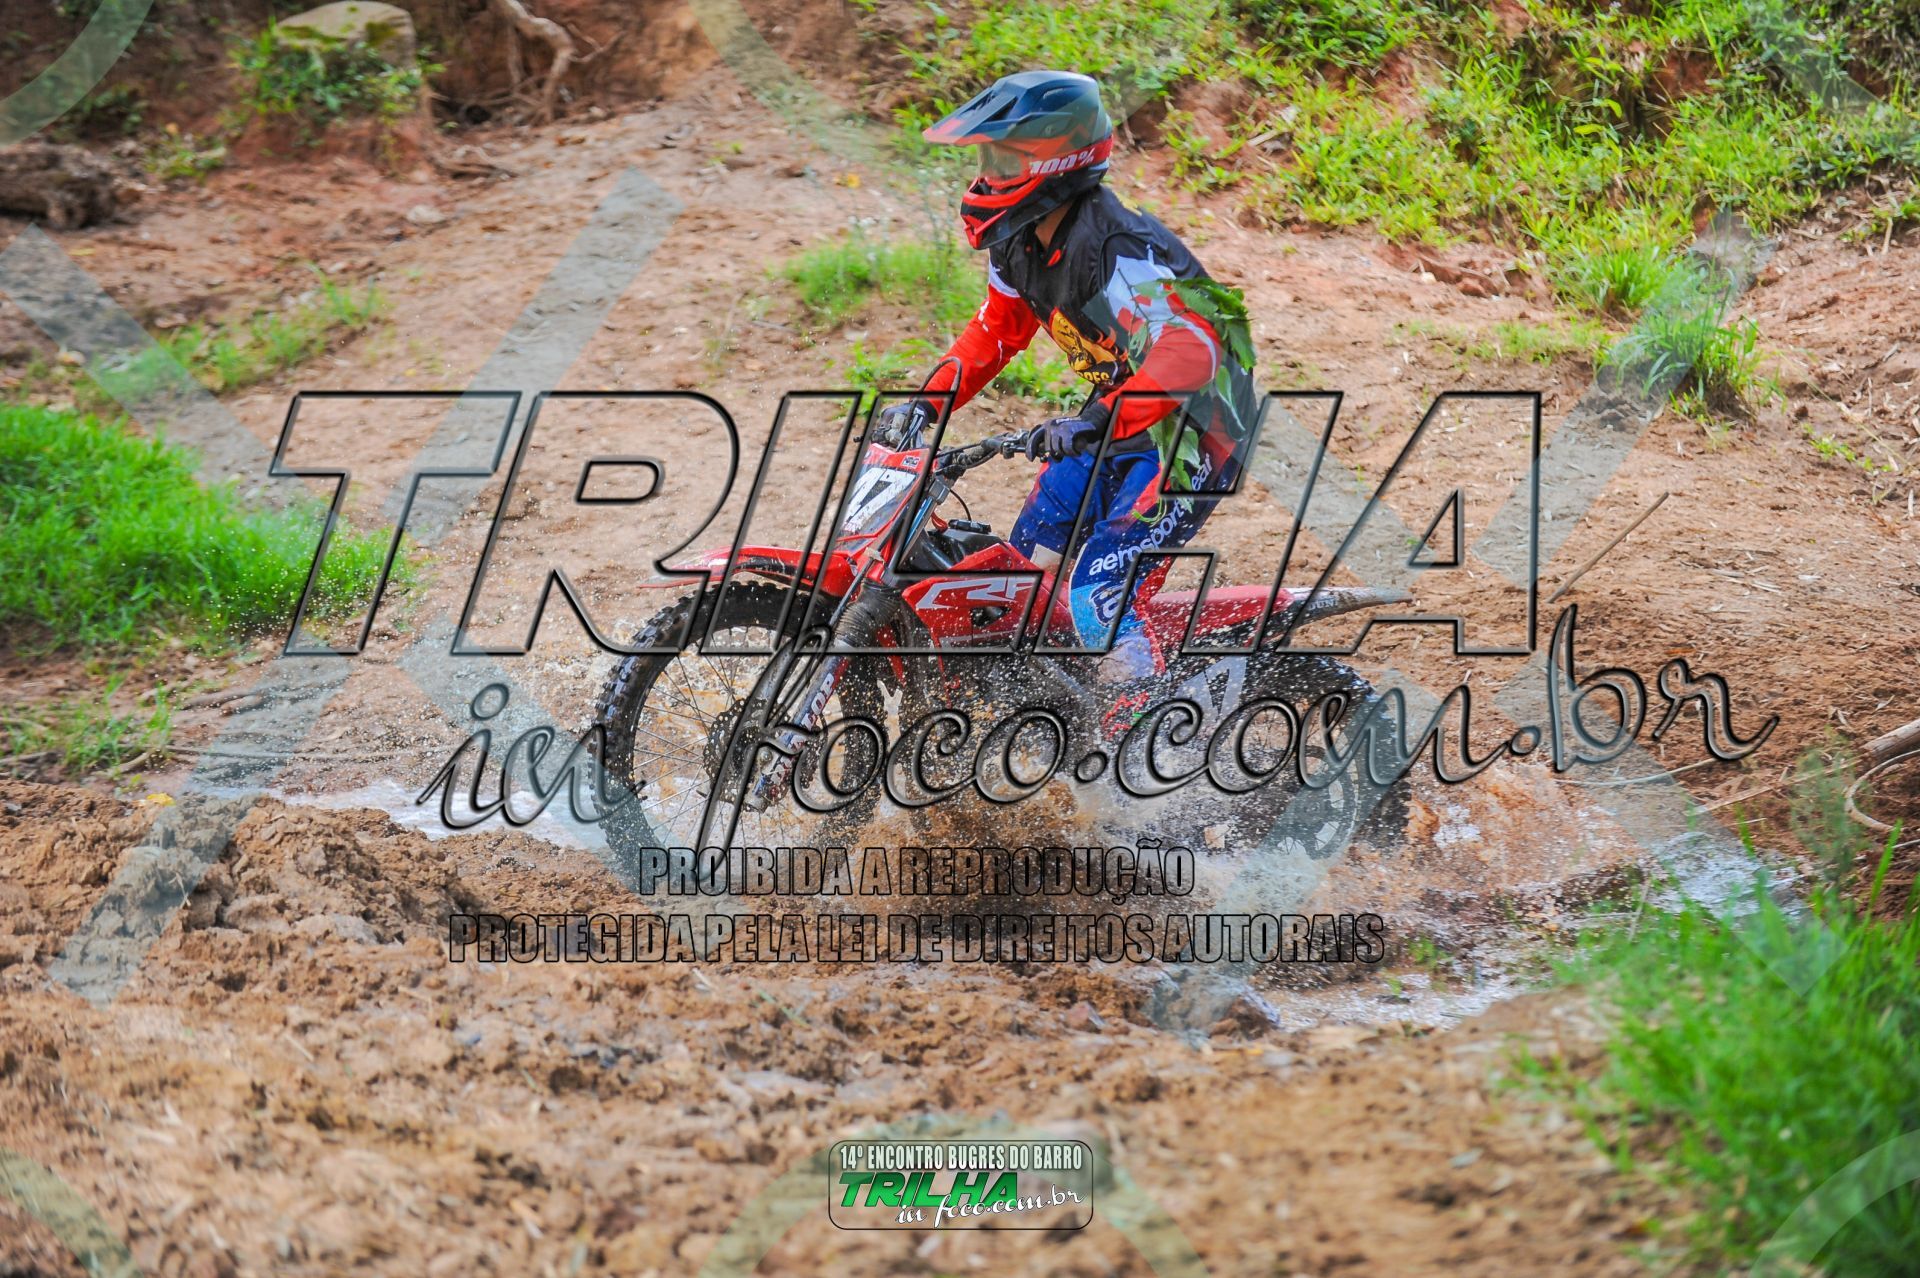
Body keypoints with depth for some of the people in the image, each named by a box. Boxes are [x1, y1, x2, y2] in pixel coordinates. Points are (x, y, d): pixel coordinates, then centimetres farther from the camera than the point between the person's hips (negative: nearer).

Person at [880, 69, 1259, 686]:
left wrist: (1097, 420, -51)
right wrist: (925, 403, 6)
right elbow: (996, 330, 18)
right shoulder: (1021, 245, 0)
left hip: (1189, 433, -10)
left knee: (1096, 597, -22)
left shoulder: (1117, 250, -30)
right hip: (1119, 422, 10)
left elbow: (1191, 351, -41)